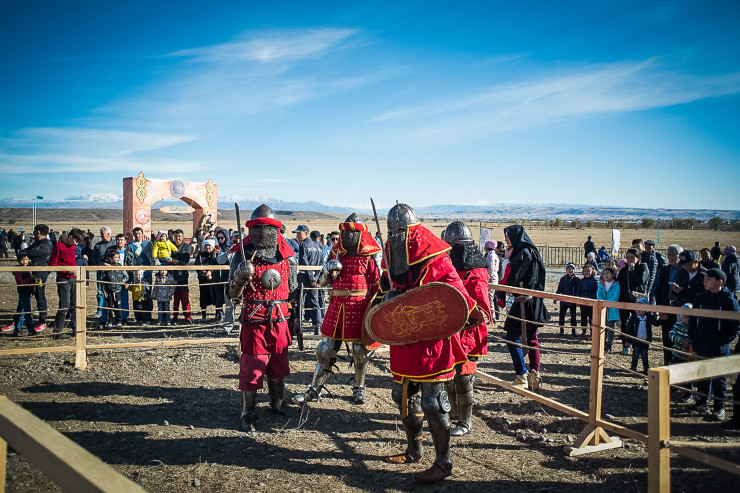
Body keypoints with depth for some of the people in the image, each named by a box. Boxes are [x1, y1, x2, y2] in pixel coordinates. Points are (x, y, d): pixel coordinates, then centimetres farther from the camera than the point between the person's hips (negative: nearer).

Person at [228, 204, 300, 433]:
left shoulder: (286, 256, 4)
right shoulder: (242, 256, -6)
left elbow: (293, 291, 13)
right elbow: (233, 294, -7)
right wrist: (241, 276, -27)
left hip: (279, 321, 4)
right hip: (254, 322, -4)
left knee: (278, 366, 17)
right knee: (251, 368, 1)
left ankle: (277, 403, 37)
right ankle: (247, 413, 17)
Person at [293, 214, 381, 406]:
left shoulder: (368, 257, -2)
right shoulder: (336, 254, 9)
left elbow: (378, 285, -2)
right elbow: (321, 282, 12)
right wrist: (329, 272, -9)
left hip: (359, 308, -3)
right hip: (337, 306, 4)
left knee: (360, 350, 6)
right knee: (326, 349, 6)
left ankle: (359, 389, 25)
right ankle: (314, 390, 16)